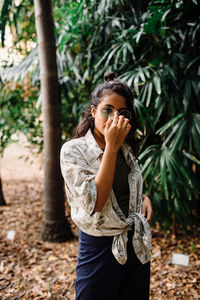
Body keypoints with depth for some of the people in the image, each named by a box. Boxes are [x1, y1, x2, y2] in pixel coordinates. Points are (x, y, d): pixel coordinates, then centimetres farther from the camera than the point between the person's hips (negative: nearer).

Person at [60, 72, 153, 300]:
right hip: (100, 247, -5)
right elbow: (95, 203, -26)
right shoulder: (73, 151, -14)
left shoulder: (125, 148, 4)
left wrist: (143, 197, -1)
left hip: (137, 244, 6)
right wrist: (111, 146, -26)